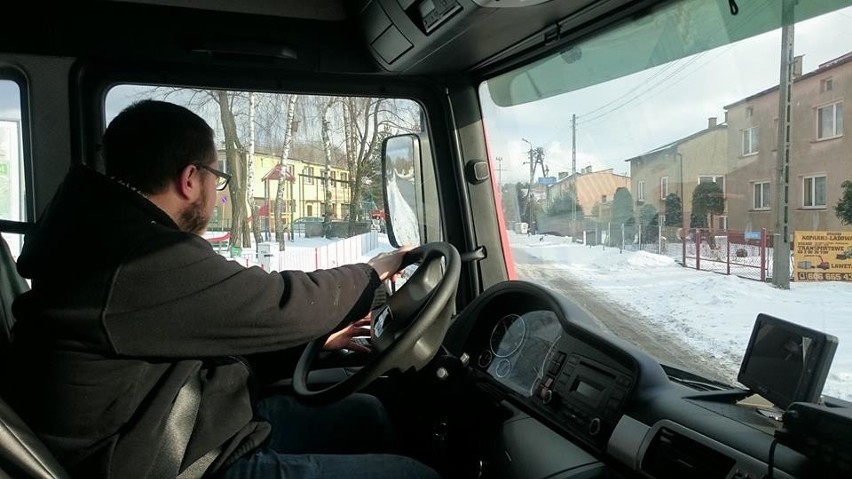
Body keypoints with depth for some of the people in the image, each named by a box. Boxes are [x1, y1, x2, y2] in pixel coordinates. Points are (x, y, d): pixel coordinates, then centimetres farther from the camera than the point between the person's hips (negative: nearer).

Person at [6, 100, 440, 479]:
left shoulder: (109, 235, 6)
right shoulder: (152, 262, -28)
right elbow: (287, 303, -18)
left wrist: (317, 338, 18)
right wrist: (375, 271, 0)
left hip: (199, 432, 10)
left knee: (364, 413, 19)